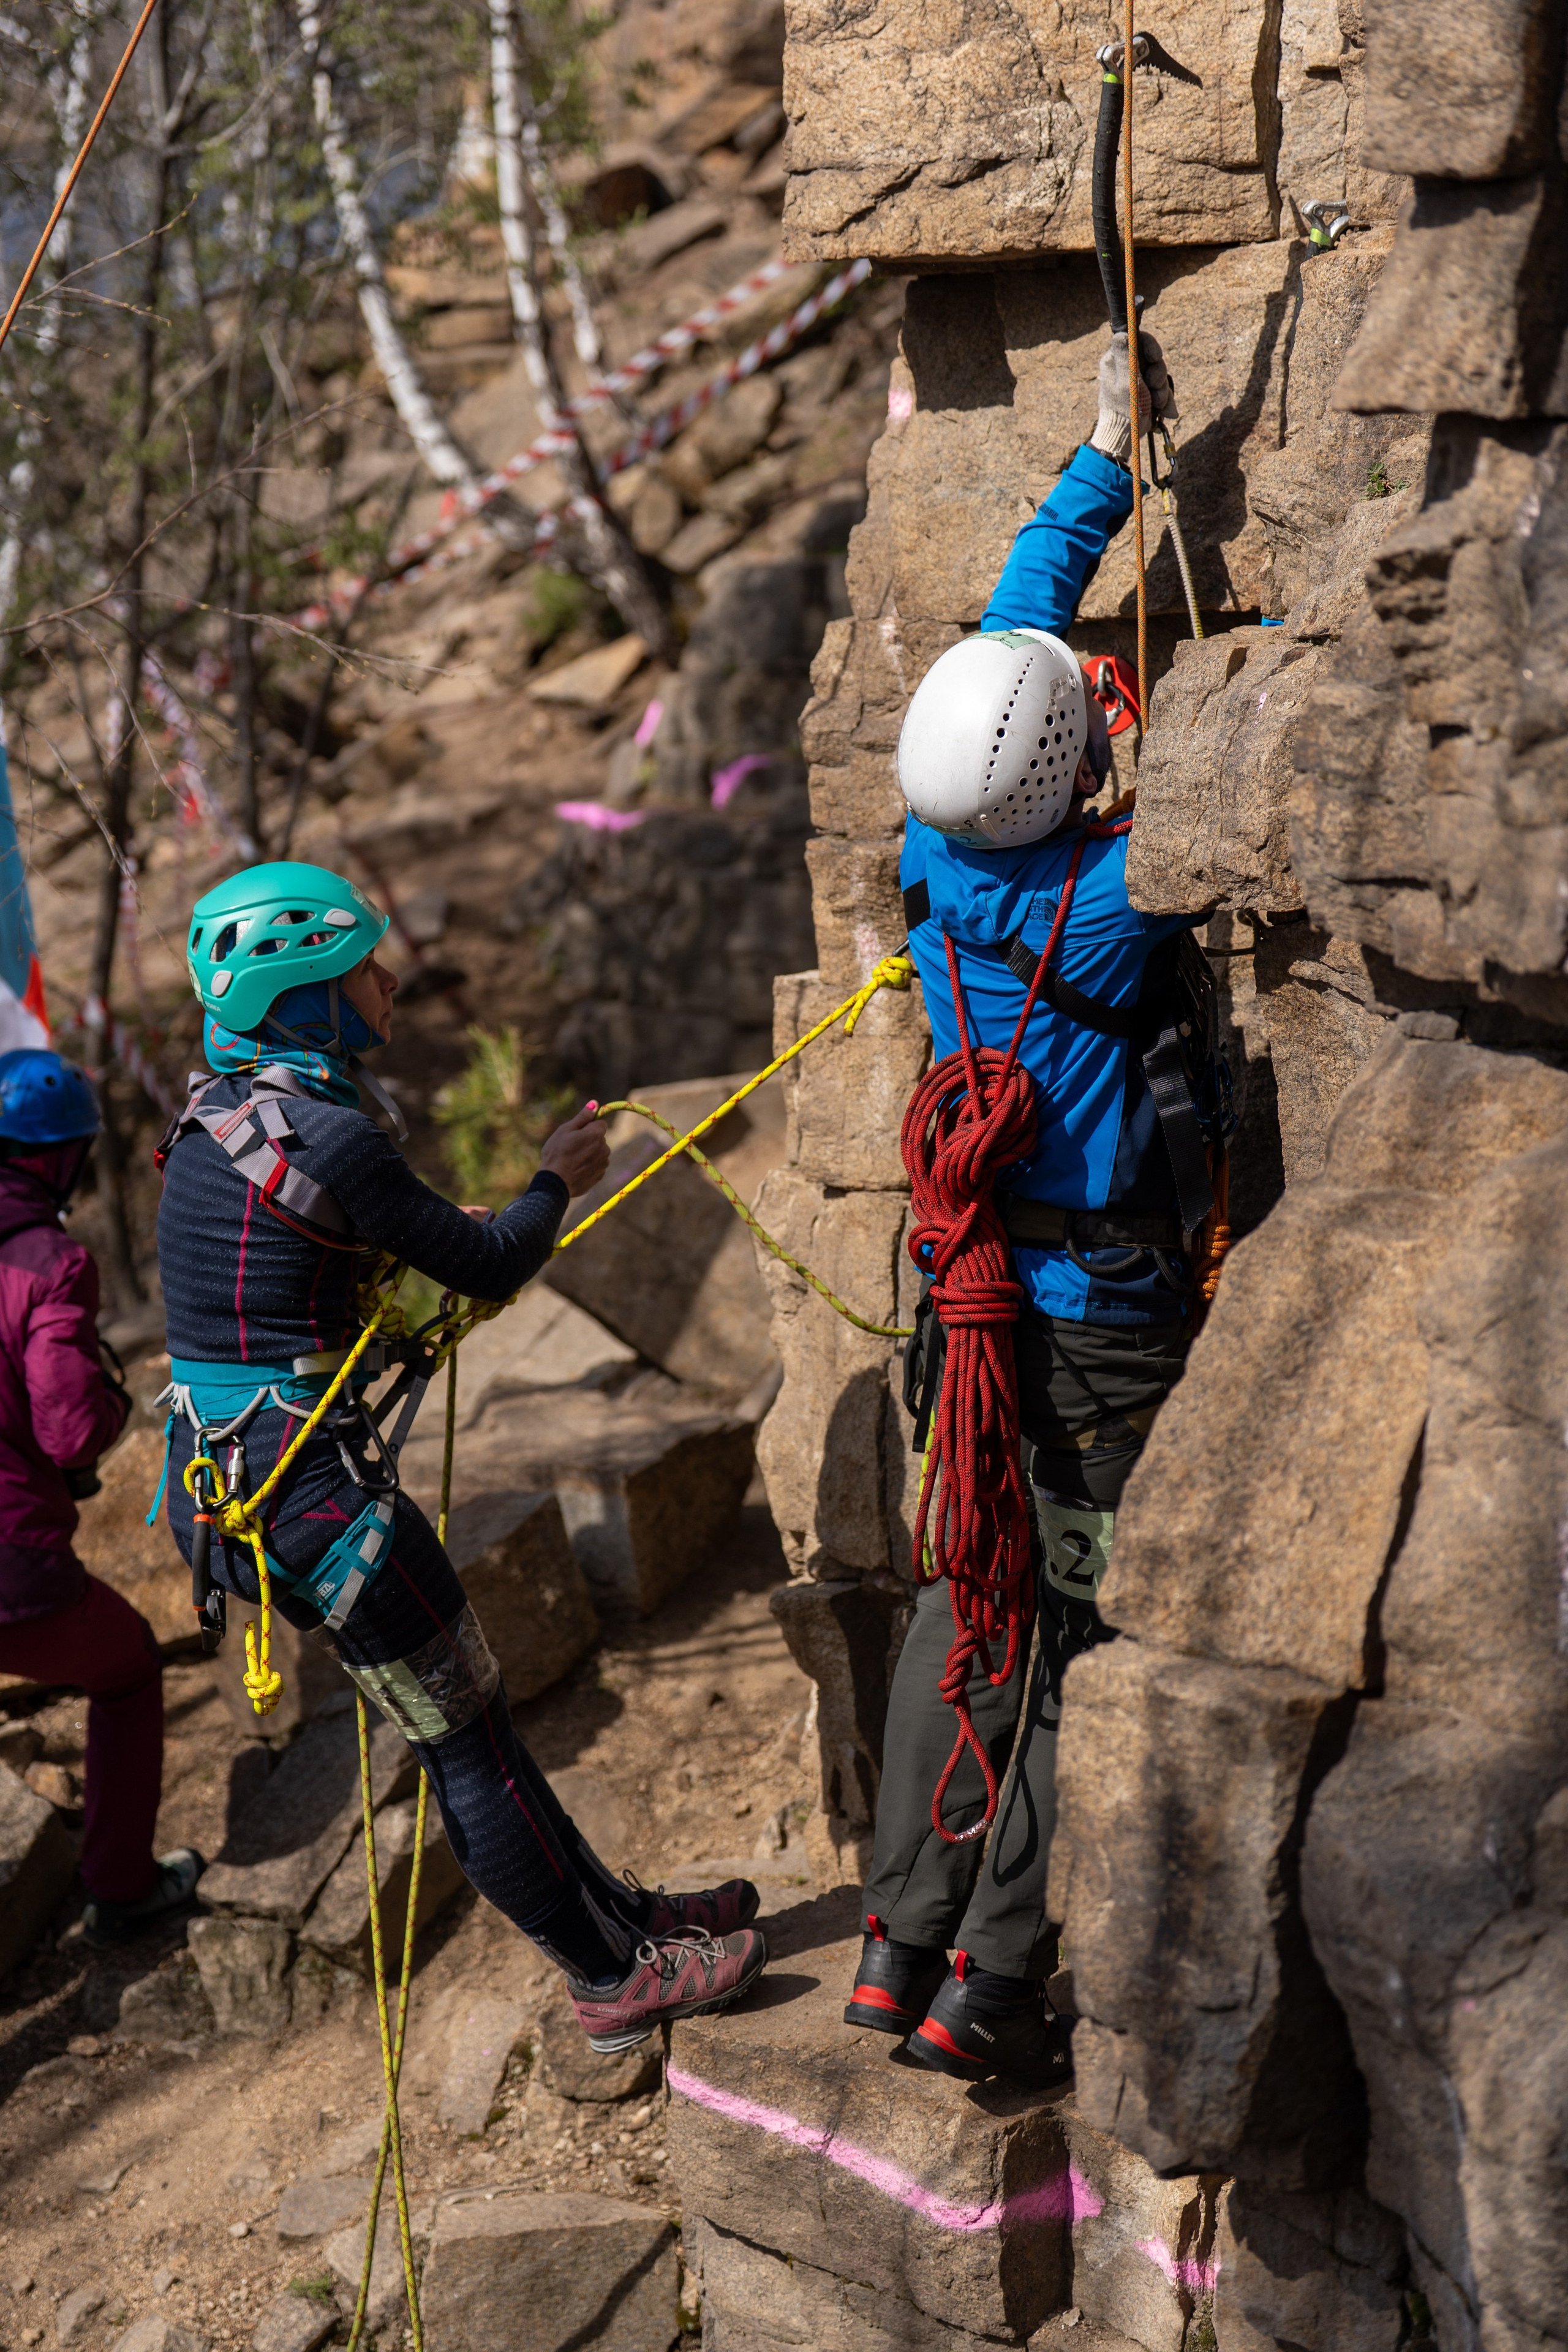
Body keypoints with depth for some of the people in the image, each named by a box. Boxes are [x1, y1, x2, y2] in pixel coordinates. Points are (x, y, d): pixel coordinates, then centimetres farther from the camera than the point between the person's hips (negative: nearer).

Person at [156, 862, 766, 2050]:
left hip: (216, 1477, 9)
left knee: (465, 1717, 19)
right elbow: (490, 1267, -11)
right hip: (309, 1489, -9)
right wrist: (557, 1181, 8)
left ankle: (619, 1911, 31)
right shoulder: (324, 1136, -20)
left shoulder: (220, 1115, 8)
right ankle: (616, 1980, 18)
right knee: (470, 1739, 4)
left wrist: (456, 1235, 19)